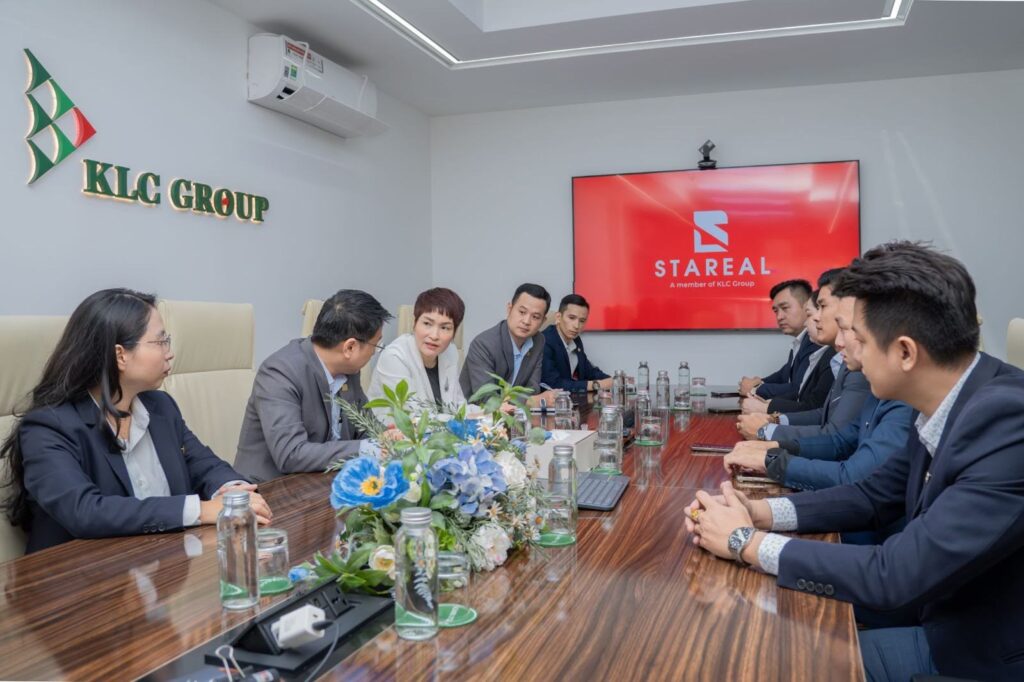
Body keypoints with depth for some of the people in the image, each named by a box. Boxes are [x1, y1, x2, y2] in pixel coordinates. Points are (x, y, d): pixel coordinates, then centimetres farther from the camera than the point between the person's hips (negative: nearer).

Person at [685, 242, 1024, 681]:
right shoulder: (947, 405, -4)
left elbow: (895, 575, -32)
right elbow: (874, 495, 8)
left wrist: (747, 542, -20)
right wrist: (758, 512, -7)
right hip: (946, 620, 7)